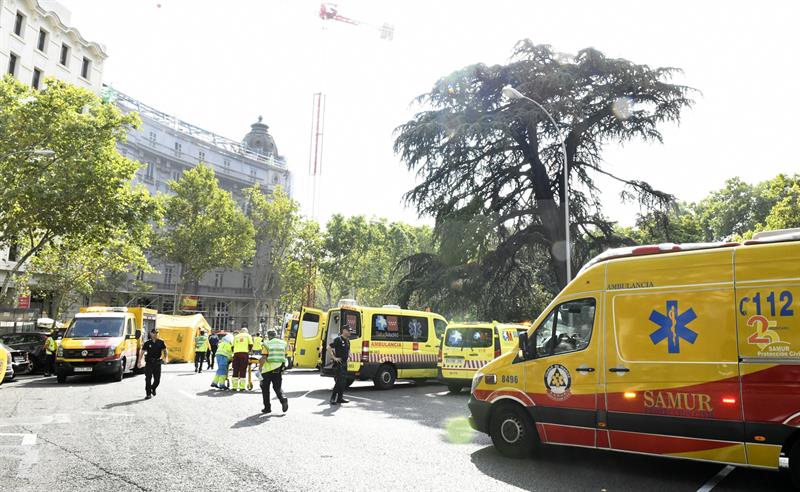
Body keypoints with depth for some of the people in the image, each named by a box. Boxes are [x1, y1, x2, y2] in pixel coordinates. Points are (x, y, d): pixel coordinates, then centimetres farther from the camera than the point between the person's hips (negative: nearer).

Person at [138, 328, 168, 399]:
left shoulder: (161, 342, 2)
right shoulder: (147, 343, -1)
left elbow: (165, 351, 9)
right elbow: (142, 352, -2)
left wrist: (165, 358, -6)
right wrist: (139, 361, -12)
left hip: (157, 363, 1)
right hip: (149, 363, -1)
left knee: (157, 379, 5)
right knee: (148, 379, -3)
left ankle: (153, 388, 35)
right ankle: (148, 394, 6)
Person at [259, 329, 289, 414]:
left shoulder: (267, 344, -5)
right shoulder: (283, 343, 8)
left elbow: (263, 358, -13)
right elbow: (284, 356, 12)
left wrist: (260, 368, -9)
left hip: (268, 369, -3)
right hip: (279, 369, 4)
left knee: (265, 388, 12)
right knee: (277, 387, 14)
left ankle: (267, 407, 14)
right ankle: (283, 399, -14)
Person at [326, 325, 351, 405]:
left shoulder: (347, 340, 12)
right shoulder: (338, 339, -13)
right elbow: (329, 348, -18)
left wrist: (348, 355, 12)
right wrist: (334, 358, -18)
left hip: (344, 363, 8)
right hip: (338, 363, -8)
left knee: (344, 382, 10)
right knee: (339, 381, -11)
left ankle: (340, 398, 17)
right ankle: (333, 399, -4)